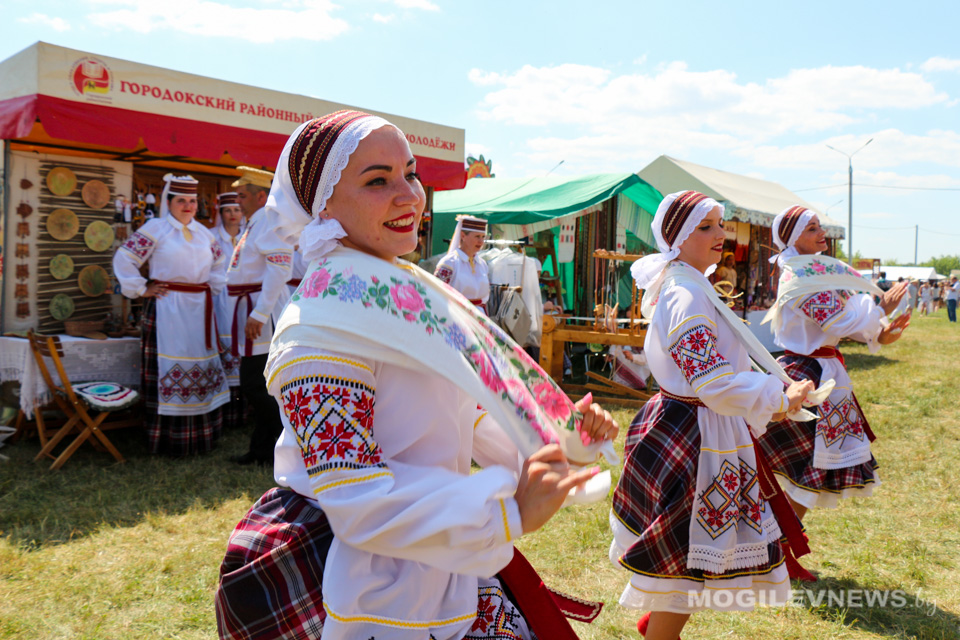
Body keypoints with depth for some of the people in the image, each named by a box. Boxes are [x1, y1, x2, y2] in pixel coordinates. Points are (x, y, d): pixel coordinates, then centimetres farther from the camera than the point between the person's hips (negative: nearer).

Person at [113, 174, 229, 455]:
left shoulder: (203, 232, 14)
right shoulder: (155, 229, -3)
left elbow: (220, 261, 29)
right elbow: (123, 259, -6)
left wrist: (213, 287, 16)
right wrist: (142, 290, -7)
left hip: (199, 311, 6)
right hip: (167, 311, -6)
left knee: (202, 365, 9)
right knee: (170, 368, -5)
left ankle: (201, 436, 19)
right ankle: (168, 440, 3)